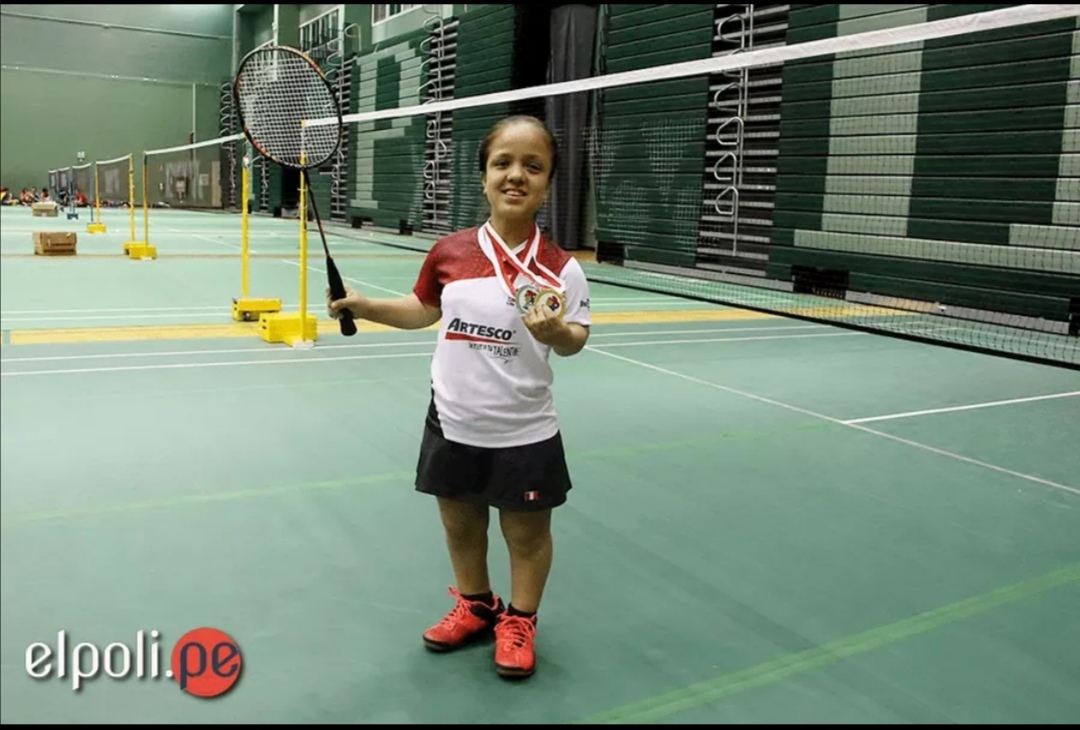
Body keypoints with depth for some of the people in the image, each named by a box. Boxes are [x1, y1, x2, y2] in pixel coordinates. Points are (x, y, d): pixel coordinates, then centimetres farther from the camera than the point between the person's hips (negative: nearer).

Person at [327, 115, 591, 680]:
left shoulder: (561, 268, -13)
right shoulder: (448, 253, -5)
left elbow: (576, 339, -10)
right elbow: (423, 310, 11)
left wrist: (557, 331, -31)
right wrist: (365, 306, 1)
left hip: (523, 434, -3)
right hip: (454, 425, 3)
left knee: (526, 531, 13)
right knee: (459, 523, 20)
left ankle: (519, 620, 37)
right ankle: (475, 605, 45)